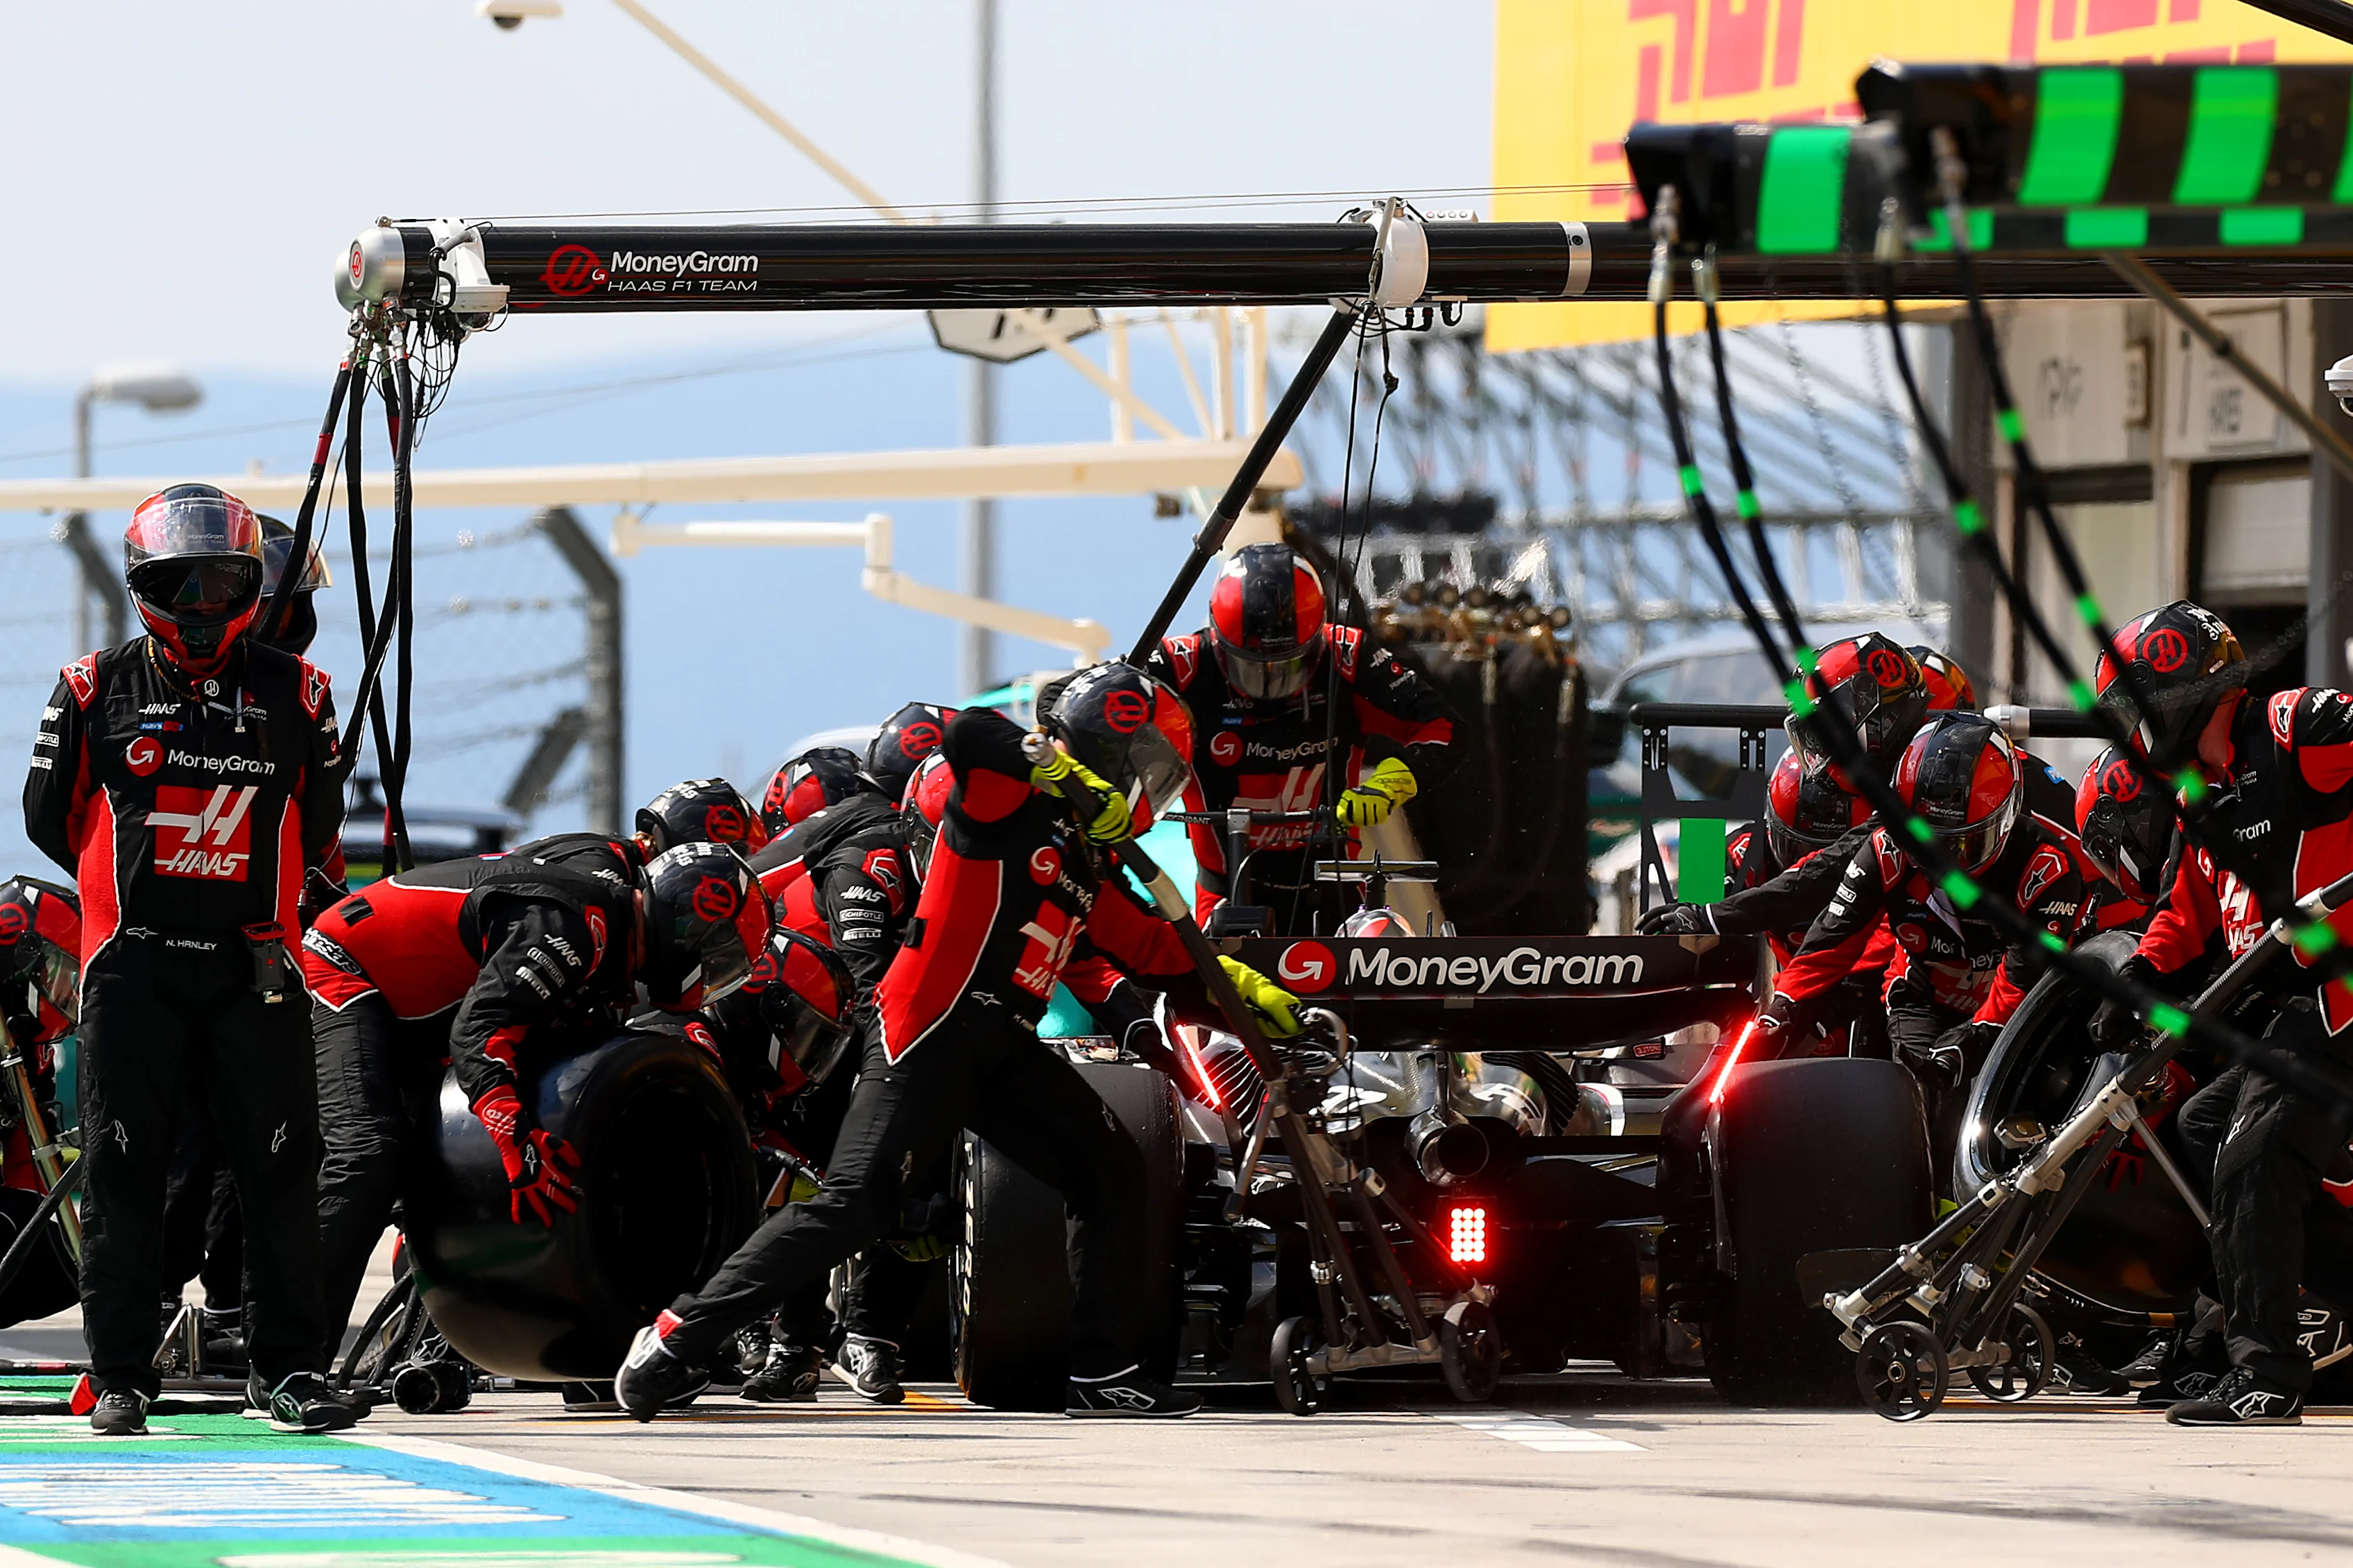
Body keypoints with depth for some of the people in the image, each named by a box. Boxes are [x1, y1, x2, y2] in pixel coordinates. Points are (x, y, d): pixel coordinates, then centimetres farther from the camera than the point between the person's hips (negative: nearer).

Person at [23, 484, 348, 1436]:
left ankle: (289, 1366, 8)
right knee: (122, 1175, 0)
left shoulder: (293, 694, 7)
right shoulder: (97, 690, 2)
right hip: (132, 965, -1)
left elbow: (318, 825, 17)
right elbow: (50, 817, 10)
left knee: (281, 1170, 0)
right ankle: (120, 1376, 6)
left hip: (255, 966, 1)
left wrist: (266, 905, 12)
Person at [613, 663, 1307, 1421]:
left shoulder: (1088, 867, 21)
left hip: (1005, 1047, 9)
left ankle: (1102, 1370, 9)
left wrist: (1245, 990, 18)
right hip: (927, 1036, -9)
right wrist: (1075, 783, -21)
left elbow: (1160, 954, 27)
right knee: (854, 1205, -15)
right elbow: (969, 733, -25)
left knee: (1111, 1175, 3)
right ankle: (680, 1337, -10)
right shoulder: (1010, 798, -4)